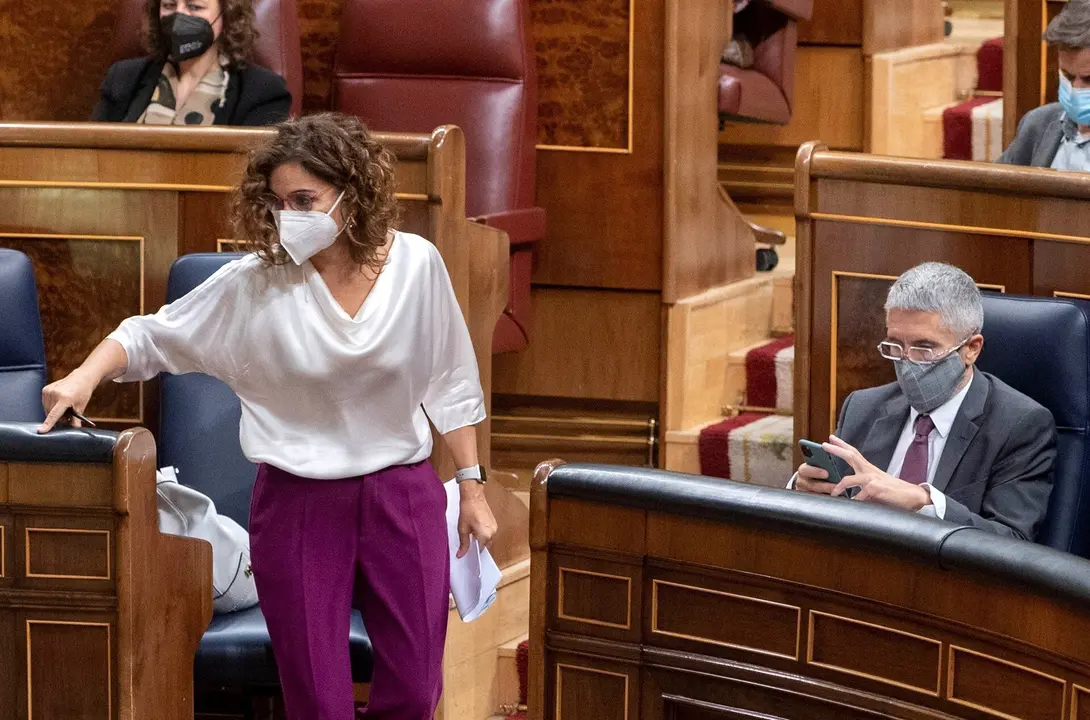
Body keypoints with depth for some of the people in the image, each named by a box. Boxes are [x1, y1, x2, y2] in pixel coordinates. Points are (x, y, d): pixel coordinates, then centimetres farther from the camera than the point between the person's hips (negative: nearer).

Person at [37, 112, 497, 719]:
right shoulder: (254, 286, -10)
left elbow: (449, 385, 4)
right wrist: (86, 375, -22)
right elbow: (151, 337, -3)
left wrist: (472, 487, 6)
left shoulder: (417, 265, -7)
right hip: (298, 503, -1)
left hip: (403, 493, 1)